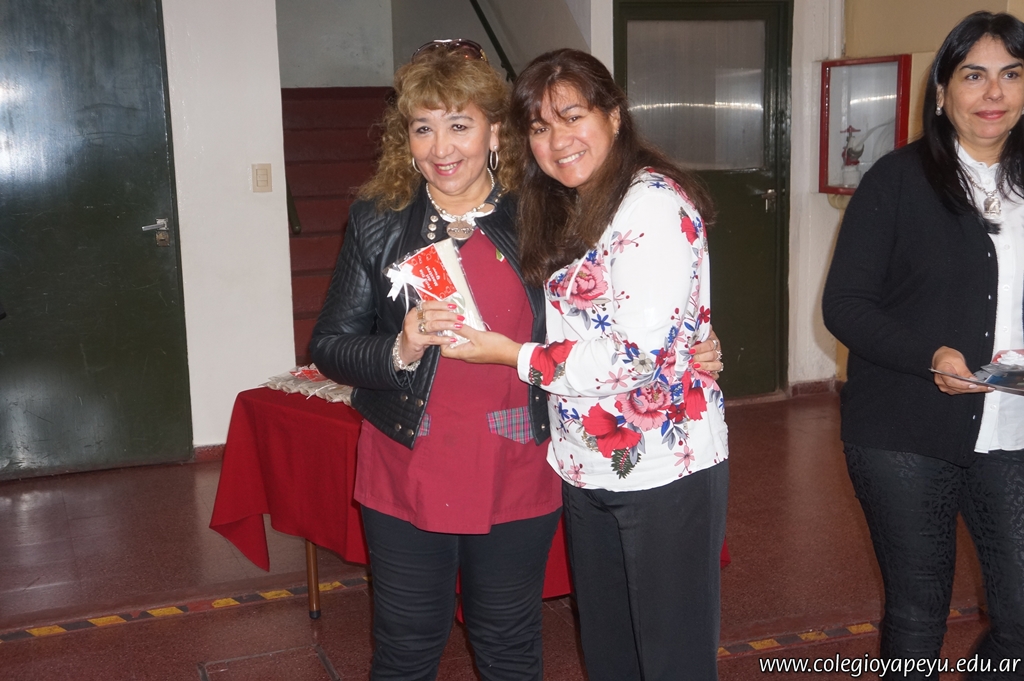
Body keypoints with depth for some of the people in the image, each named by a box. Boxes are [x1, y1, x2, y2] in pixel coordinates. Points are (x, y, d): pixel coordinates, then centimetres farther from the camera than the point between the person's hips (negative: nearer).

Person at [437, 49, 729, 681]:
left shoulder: (654, 202, -16)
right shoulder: (562, 213, 10)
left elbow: (637, 356, -22)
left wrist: (514, 354, -16)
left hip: (662, 468, -8)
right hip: (585, 469, 8)